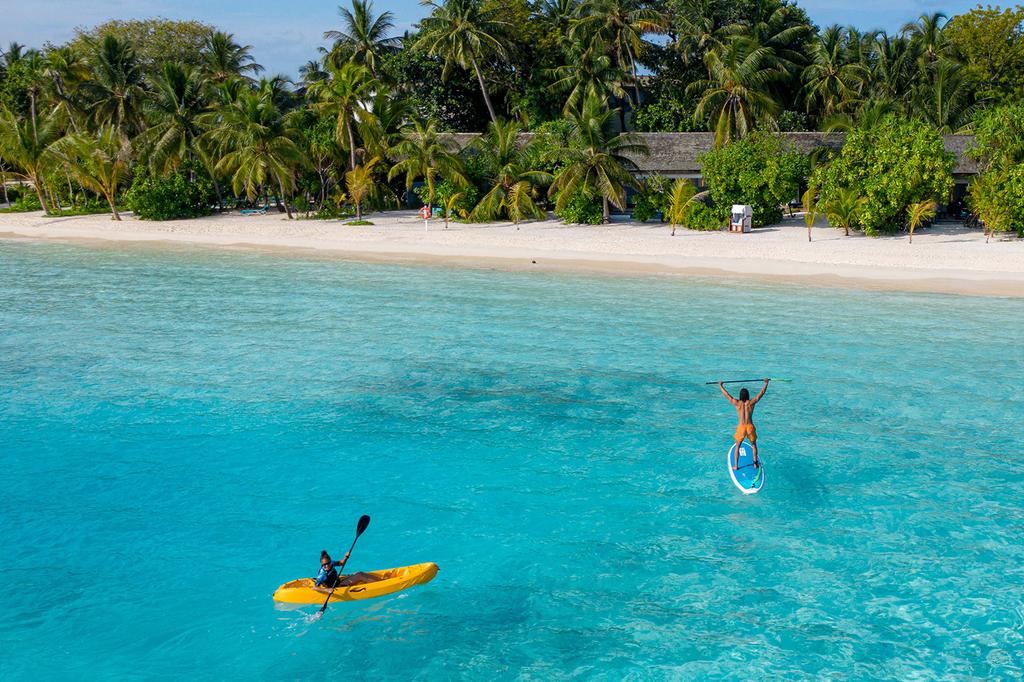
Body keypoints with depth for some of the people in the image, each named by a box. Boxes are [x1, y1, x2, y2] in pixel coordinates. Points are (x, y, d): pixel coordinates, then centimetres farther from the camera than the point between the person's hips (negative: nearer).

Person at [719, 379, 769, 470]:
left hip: (741, 428, -1)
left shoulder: (737, 403, -5)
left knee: (737, 447, 15)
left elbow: (726, 395, 5)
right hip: (750, 427, 1)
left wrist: (720, 386, 17)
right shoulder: (751, 403, -4)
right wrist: (766, 383, 19)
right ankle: (755, 463, 25)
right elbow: (761, 393, 6)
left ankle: (735, 466, 15)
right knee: (754, 445, 23)